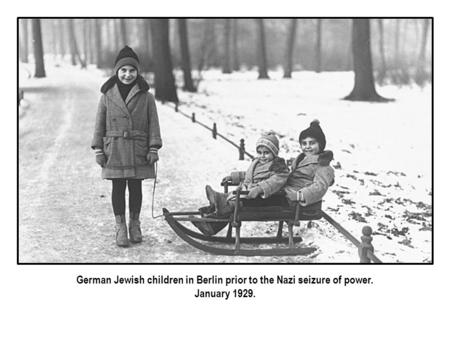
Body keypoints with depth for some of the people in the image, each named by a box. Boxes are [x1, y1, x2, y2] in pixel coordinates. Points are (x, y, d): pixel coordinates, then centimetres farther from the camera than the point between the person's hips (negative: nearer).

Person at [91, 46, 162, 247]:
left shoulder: (145, 97, 1)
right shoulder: (107, 96, 3)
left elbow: (153, 123, 2)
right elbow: (100, 124, 6)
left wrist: (153, 148, -4)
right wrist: (98, 150, 2)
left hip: (138, 151, 0)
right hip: (114, 150, 0)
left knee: (135, 187, 7)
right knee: (118, 188, 4)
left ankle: (135, 224, 23)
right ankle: (120, 227, 13)